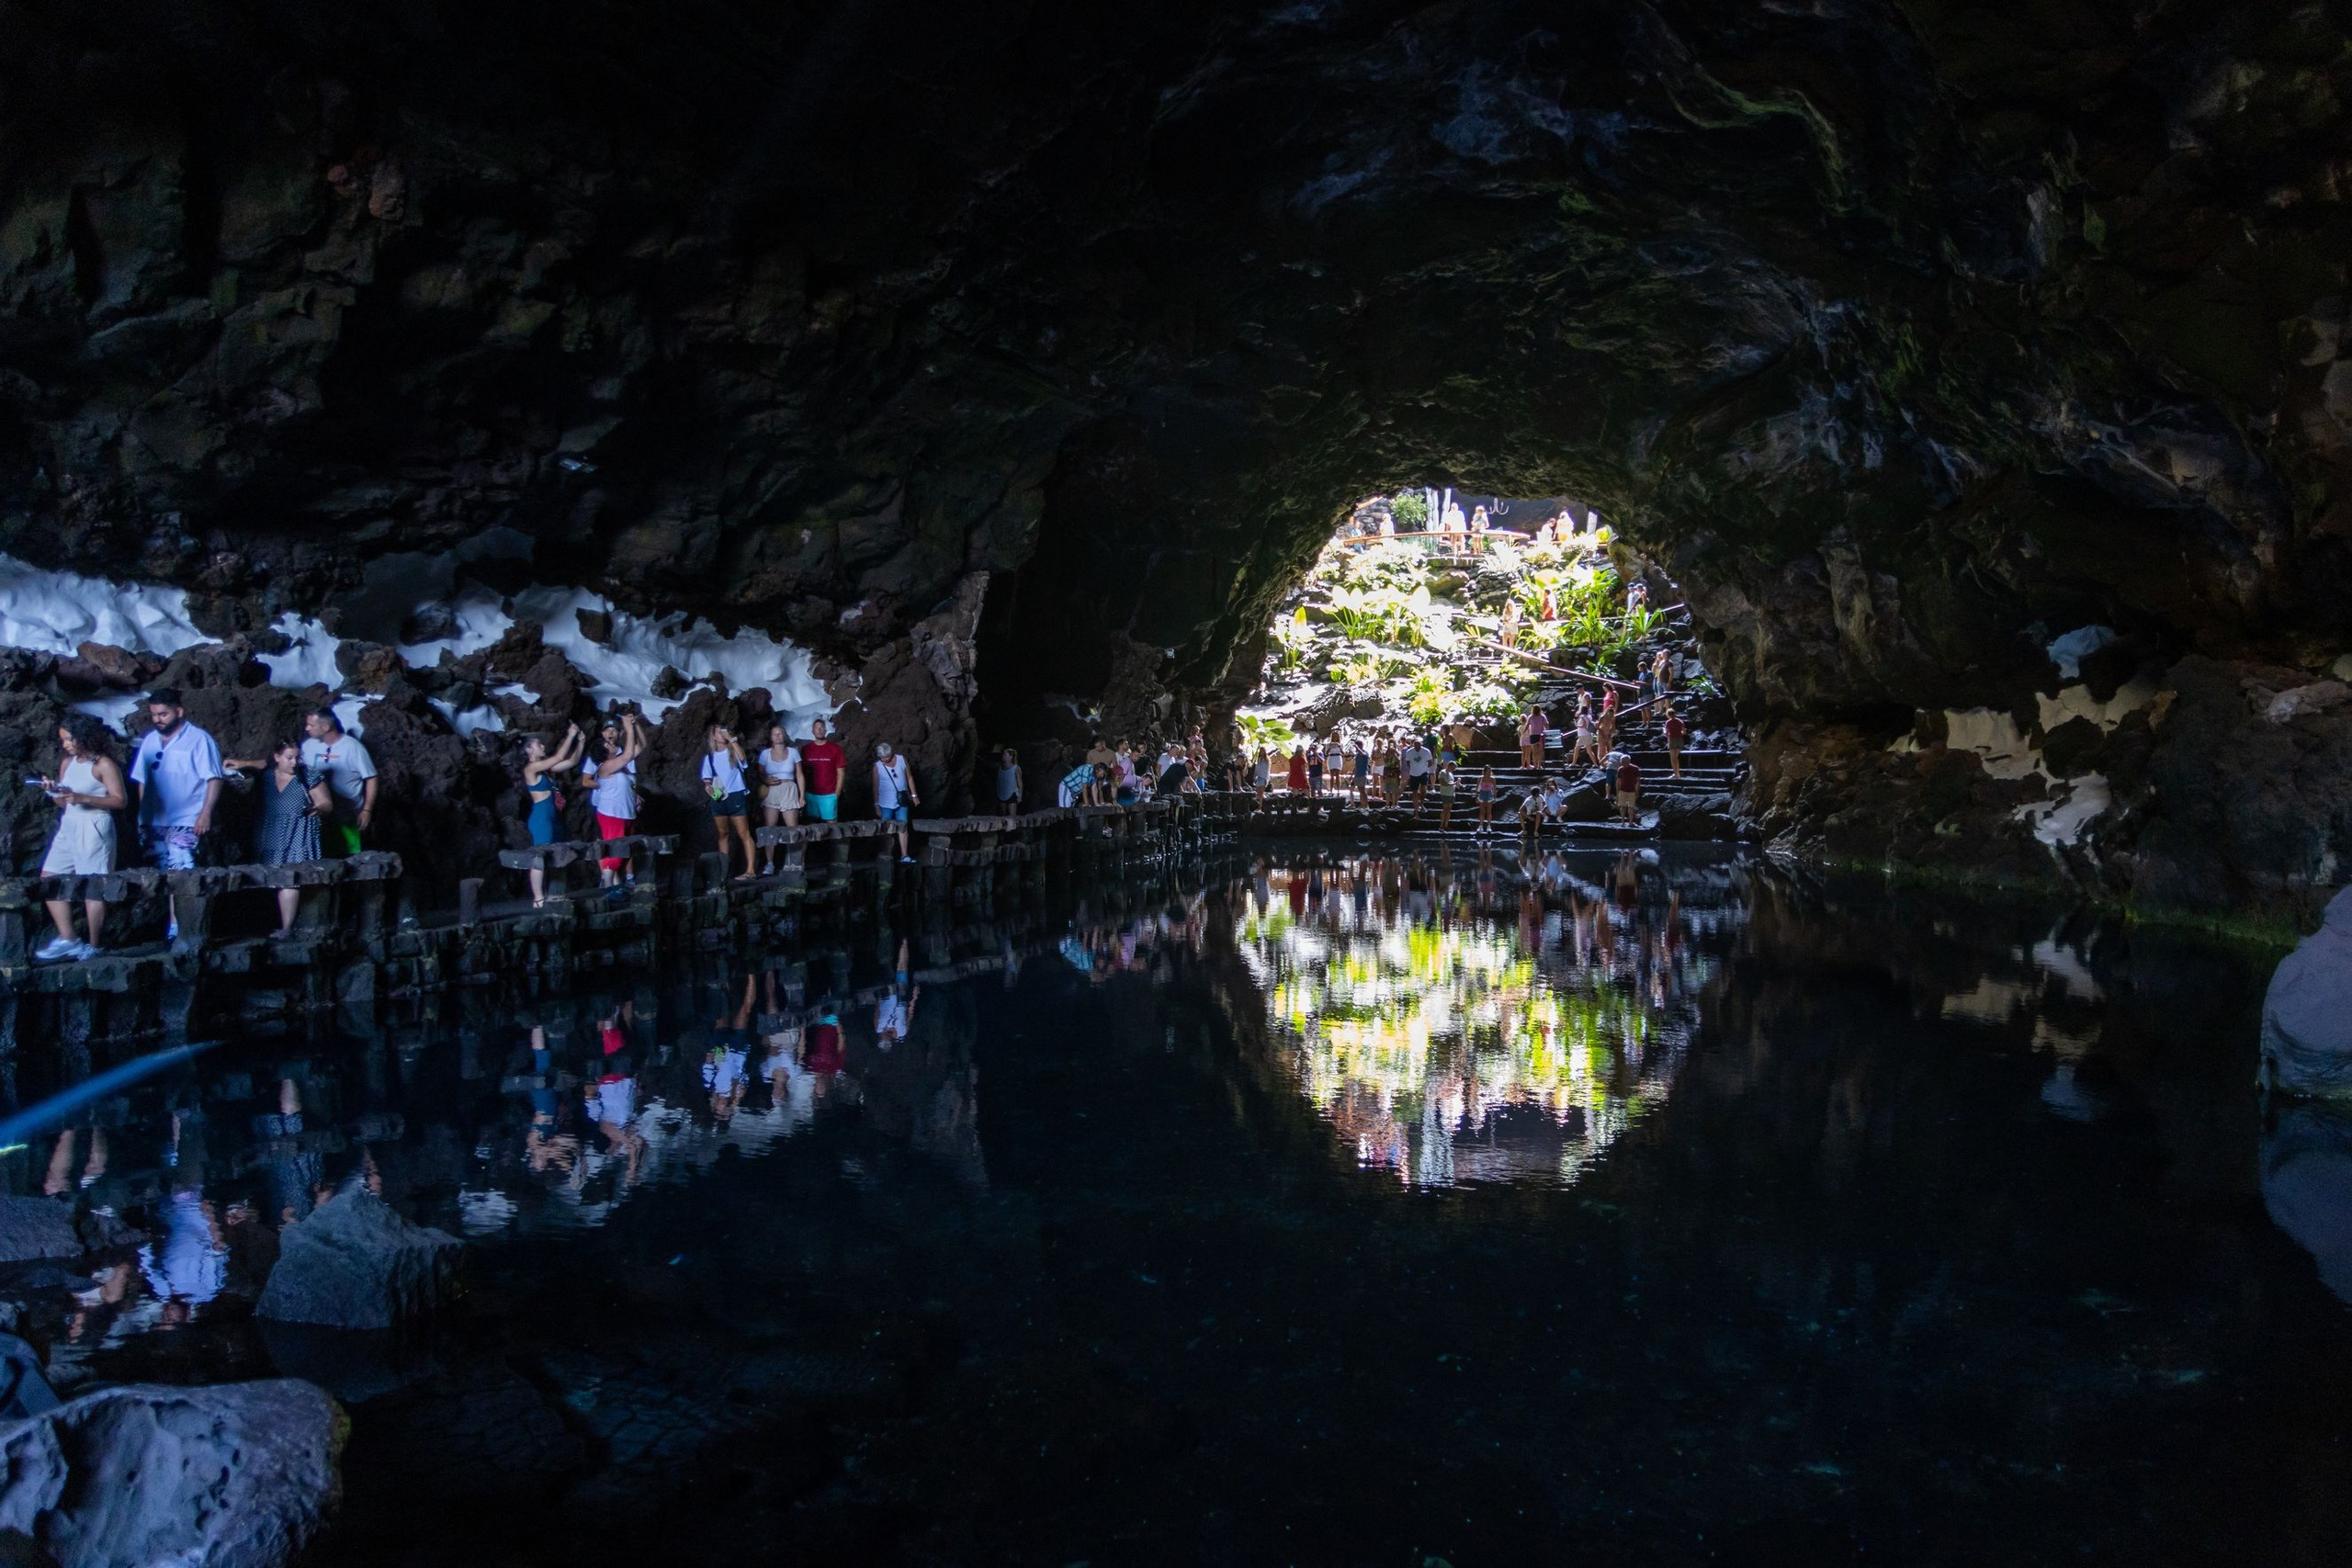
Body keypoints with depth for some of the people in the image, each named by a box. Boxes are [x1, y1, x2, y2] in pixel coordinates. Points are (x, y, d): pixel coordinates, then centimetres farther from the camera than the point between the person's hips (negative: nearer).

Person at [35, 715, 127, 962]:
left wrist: (82, 798, -20)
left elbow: (119, 801, -14)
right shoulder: (67, 763, 12)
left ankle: (93, 946, 4)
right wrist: (53, 791, -3)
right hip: (68, 827, 8)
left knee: (92, 887, -3)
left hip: (94, 828, -8)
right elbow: (63, 802, 18)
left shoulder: (103, 764, -8)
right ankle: (67, 940, 10)